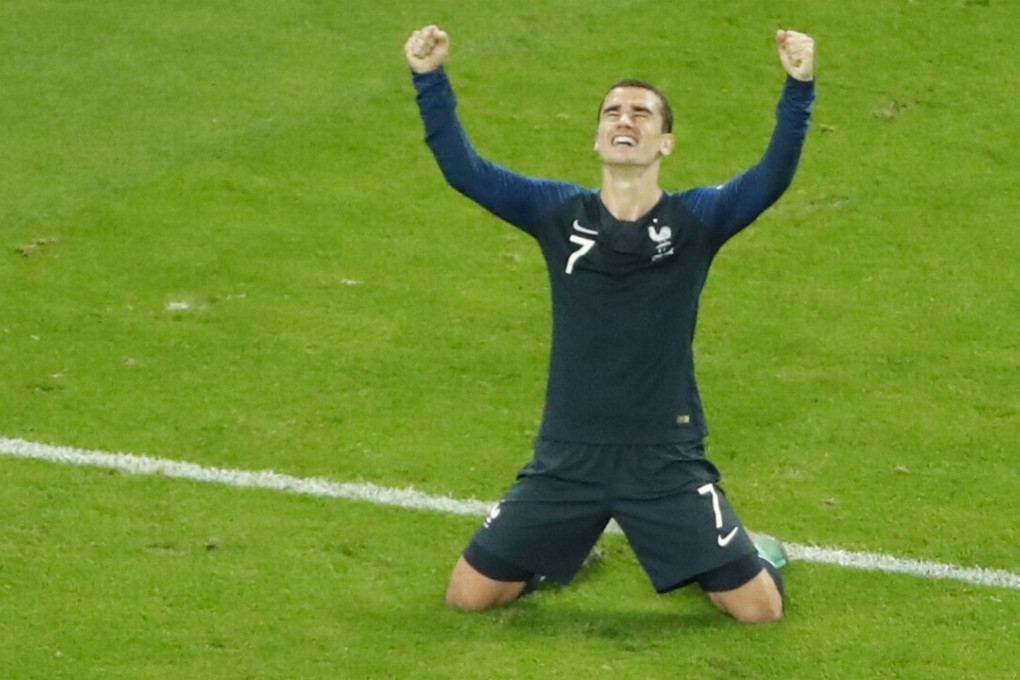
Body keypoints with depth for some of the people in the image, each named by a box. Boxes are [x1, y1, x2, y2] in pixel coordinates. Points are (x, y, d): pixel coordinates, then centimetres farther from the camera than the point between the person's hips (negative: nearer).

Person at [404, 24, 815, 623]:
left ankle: (755, 556, 34)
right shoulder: (557, 213, -1)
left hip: (668, 460, -2)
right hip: (567, 458, 2)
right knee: (469, 595, 5)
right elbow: (463, 168, -6)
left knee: (759, 607, -4)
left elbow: (773, 177, -21)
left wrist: (799, 87, -35)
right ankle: (565, 549, 36)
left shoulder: (697, 219, -6)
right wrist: (431, 79, -18)